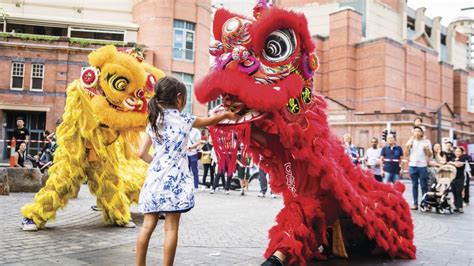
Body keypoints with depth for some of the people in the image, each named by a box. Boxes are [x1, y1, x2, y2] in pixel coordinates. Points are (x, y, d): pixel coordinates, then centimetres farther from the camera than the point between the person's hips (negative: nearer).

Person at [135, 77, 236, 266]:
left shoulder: (153, 121, 9)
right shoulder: (184, 119, -2)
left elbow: (142, 153, 6)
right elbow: (209, 121, 16)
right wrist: (225, 114, 32)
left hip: (155, 178, 5)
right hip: (174, 180, -4)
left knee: (147, 226, 8)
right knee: (171, 228, 0)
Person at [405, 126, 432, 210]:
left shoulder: (426, 142, 4)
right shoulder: (410, 141, 8)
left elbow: (430, 155, 4)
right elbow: (407, 154, 8)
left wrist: (427, 149, -14)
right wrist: (407, 147, -8)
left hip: (423, 166, -2)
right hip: (412, 166, 2)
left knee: (424, 186, 0)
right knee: (414, 185, 6)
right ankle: (415, 204, 10)